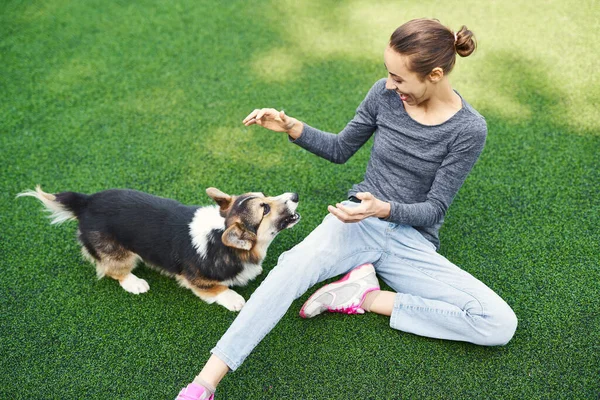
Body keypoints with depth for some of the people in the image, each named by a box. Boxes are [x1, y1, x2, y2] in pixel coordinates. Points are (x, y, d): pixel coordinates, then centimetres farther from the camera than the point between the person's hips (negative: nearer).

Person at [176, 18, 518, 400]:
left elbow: (434, 209, -10)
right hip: (359, 220, 1)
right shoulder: (385, 94, -4)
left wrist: (384, 209, -30)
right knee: (294, 265, -33)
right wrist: (292, 126, -8)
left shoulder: (469, 129, -12)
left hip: (411, 240, 0)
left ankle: (365, 297, -15)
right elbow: (341, 149, 9)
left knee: (500, 325, -20)